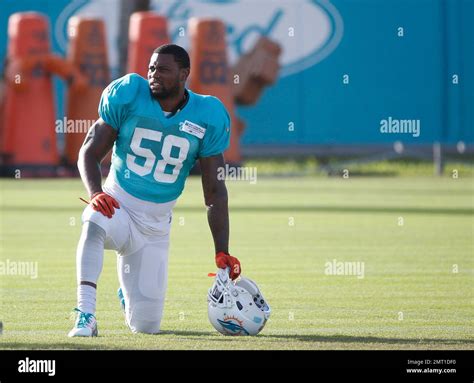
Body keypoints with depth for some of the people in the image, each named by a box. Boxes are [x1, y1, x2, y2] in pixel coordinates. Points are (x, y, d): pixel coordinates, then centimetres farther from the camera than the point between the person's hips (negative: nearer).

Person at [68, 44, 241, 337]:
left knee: (146, 326, 1)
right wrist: (96, 193, -25)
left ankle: (128, 295, 39)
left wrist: (222, 253, -11)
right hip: (118, 204, -2)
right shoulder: (129, 95, -8)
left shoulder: (207, 117, -6)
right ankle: (85, 316, -39)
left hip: (155, 225, 2)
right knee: (94, 223, -41)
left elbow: (215, 192, -4)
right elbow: (90, 152, -4)